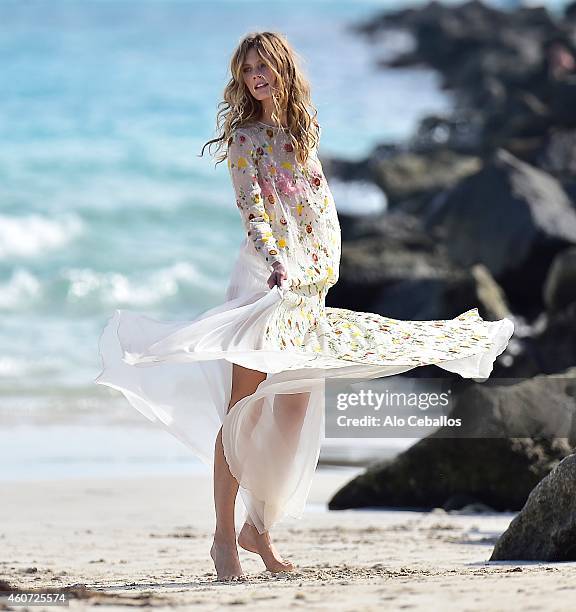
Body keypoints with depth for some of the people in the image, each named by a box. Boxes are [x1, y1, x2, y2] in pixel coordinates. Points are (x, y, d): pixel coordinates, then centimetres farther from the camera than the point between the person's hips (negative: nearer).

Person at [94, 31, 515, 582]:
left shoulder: (303, 132, 16)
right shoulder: (244, 137, -1)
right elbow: (251, 209, -14)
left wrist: (325, 267, 9)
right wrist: (276, 263, -29)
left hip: (310, 283, 6)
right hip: (266, 274, -6)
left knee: (296, 412, 4)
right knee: (244, 408, -9)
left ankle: (259, 526, 12)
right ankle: (224, 536, -9)